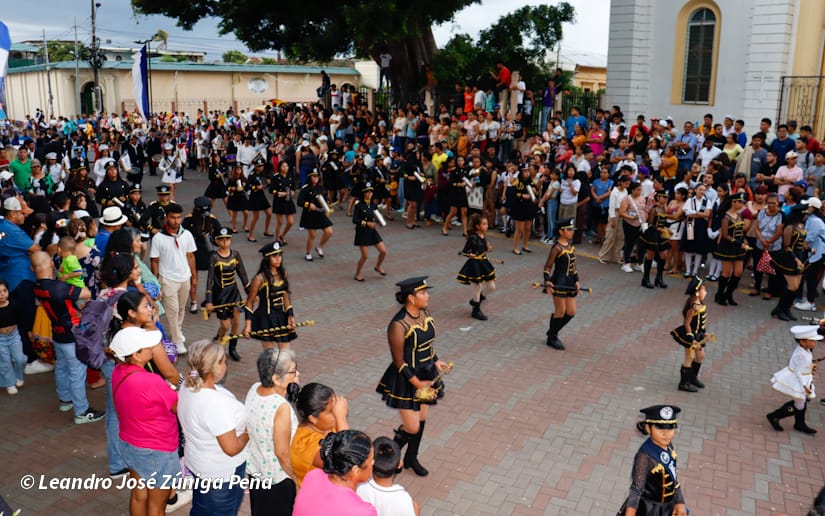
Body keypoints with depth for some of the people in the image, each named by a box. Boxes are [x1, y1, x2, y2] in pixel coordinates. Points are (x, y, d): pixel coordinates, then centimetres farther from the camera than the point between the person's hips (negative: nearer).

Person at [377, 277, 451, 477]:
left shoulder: (425, 313, -2)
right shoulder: (398, 325, -25)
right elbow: (399, 361, -19)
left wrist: (436, 361, 1)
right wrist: (416, 383, -19)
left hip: (426, 374, 7)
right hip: (406, 380, -7)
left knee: (421, 419, 19)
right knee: (412, 427, -1)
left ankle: (412, 458, 41)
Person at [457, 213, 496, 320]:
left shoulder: (483, 235, 3)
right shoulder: (472, 237, -19)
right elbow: (464, 251, -15)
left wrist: (488, 249, -3)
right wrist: (470, 255, -33)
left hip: (484, 263, 8)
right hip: (474, 264, -8)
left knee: (491, 286, 12)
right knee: (478, 287, 5)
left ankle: (476, 300, 35)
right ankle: (476, 311, 23)